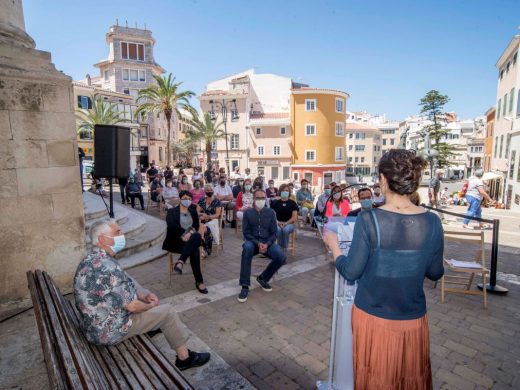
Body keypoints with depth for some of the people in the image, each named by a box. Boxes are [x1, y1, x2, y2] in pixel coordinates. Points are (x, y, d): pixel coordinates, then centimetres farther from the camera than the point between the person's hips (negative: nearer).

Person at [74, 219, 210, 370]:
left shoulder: (90, 260, 1)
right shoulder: (108, 266, -30)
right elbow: (132, 306, -25)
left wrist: (146, 295, 3)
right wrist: (150, 305, -4)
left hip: (93, 326, 9)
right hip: (109, 331, -9)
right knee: (168, 311, -2)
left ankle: (152, 324, 34)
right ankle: (184, 357, 15)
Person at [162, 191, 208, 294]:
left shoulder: (193, 211, 20)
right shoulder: (172, 211, 5)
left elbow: (196, 225, 8)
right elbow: (172, 227, -12)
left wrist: (191, 232, -14)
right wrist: (183, 235, -19)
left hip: (191, 238, 4)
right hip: (176, 240, -4)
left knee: (197, 236, -36)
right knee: (194, 251, -35)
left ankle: (181, 262, -43)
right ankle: (199, 281, -31)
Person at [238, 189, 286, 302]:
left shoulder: (271, 212, 4)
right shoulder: (247, 212, 1)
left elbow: (274, 233, 3)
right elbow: (246, 232, -2)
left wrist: (266, 244, -17)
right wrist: (258, 243, -18)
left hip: (267, 242, 2)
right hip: (253, 241, -1)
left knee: (281, 257, -26)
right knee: (247, 248, -38)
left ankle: (263, 278, 3)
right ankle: (245, 286, -29)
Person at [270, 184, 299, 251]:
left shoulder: (292, 203, 8)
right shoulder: (276, 203, 11)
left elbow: (294, 217, 1)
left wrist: (286, 223, -15)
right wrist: (278, 222, -14)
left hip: (289, 223, 0)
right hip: (278, 223, 1)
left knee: (286, 230, -36)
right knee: (278, 230, -35)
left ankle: (285, 248, -17)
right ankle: (280, 248, -16)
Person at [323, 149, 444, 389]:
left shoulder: (368, 220, -22)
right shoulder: (432, 222, -11)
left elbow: (351, 272, -16)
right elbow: (435, 273, 1)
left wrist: (333, 246, 0)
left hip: (373, 317, -3)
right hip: (413, 320, 3)